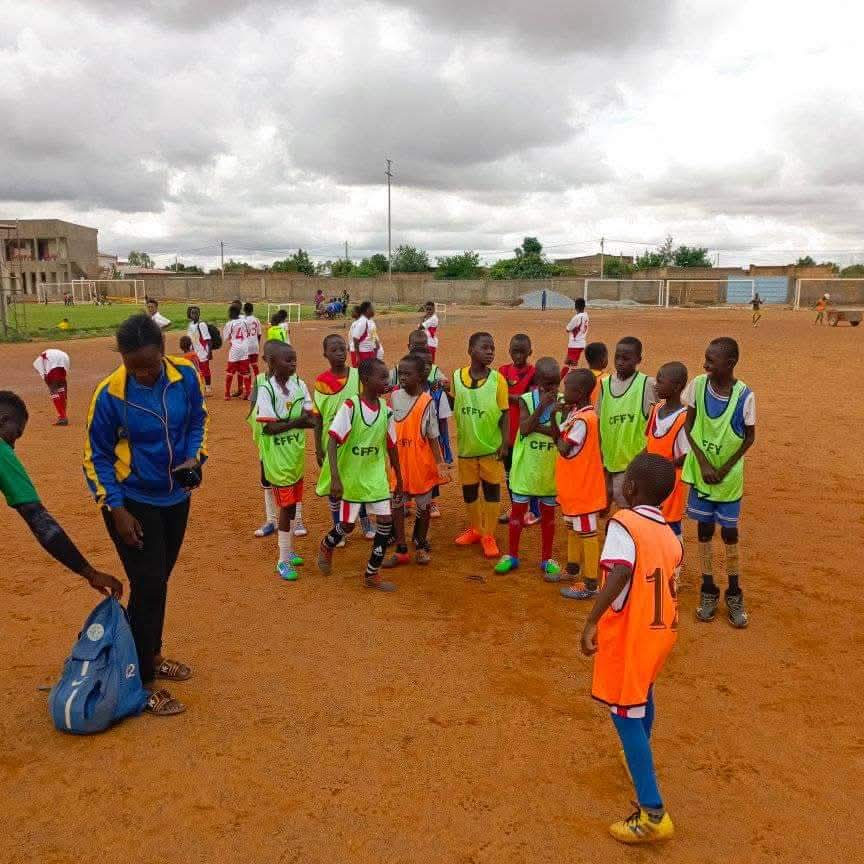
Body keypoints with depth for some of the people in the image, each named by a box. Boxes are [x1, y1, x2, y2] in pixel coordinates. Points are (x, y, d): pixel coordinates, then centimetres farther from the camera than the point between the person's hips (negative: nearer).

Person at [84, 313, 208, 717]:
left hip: (176, 499, 4)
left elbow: (197, 422, 6)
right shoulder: (110, 393, -20)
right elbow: (97, 456, -10)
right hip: (133, 503, -4)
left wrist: (194, 458, -13)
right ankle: (140, 682, 12)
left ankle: (151, 656, 37)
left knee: (158, 583, 18)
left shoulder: (186, 375, -11)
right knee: (148, 589, -4)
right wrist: (116, 508, -15)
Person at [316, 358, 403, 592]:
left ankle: (372, 574, 13)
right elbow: (332, 442, -19)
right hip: (351, 477, -5)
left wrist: (398, 478, 14)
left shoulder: (385, 410, -1)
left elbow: (391, 447, 9)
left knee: (386, 521, -1)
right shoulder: (350, 406, -18)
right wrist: (335, 478, -25)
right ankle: (326, 546, 41)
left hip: (377, 476, 5)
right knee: (348, 524, 7)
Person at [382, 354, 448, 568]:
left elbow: (432, 436, -7)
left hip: (421, 463, -3)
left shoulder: (427, 401, -10)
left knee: (423, 504, 11)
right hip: (397, 462, 3)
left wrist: (440, 463, -13)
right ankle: (401, 550, 17)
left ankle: (422, 546, 29)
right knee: (396, 504, 7)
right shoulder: (394, 397, 0)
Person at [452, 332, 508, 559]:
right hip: (466, 445, 2)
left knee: (492, 489, 5)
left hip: (491, 445, -2)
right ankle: (475, 529, 33)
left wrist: (505, 442, -12)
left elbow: (504, 413, -5)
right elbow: (452, 407, 6)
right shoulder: (457, 376, -4)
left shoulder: (497, 379, -9)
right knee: (469, 490, 14)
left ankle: (488, 535, 17)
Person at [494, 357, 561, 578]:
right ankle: (512, 555, 24)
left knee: (548, 513, 12)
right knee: (518, 510, 9)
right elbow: (524, 429, -20)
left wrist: (537, 427, -23)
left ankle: (547, 559, 25)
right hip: (526, 467, -1)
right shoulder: (526, 400, -8)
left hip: (550, 468, 1)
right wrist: (541, 406, -26)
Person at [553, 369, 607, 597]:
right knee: (573, 527, 23)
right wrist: (554, 417, -7)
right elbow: (560, 439, 5)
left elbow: (563, 449, -23)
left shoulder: (583, 419, -24)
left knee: (586, 532, 0)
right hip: (572, 485, 9)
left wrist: (560, 432, -7)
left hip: (582, 486, -9)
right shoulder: (574, 413, 4)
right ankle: (573, 568, 40)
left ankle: (590, 583, 10)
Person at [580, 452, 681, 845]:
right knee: (643, 697, 31)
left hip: (629, 636, -8)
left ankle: (653, 814, 3)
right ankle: (640, 759, 55)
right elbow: (667, 585, 12)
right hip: (662, 632, 8)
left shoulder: (624, 523, -17)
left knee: (626, 716, 1)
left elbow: (620, 573, -31)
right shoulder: (670, 535, 6)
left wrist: (591, 621, -30)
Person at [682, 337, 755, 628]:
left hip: (729, 476, -2)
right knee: (705, 530, 10)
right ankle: (708, 591, 24)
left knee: (729, 533, 6)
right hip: (701, 472, 2)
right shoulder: (698, 385, -9)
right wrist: (703, 463, -11)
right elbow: (688, 427, -2)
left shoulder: (745, 395, -15)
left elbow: (749, 437, -3)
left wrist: (725, 468, -11)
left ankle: (734, 595, 23)